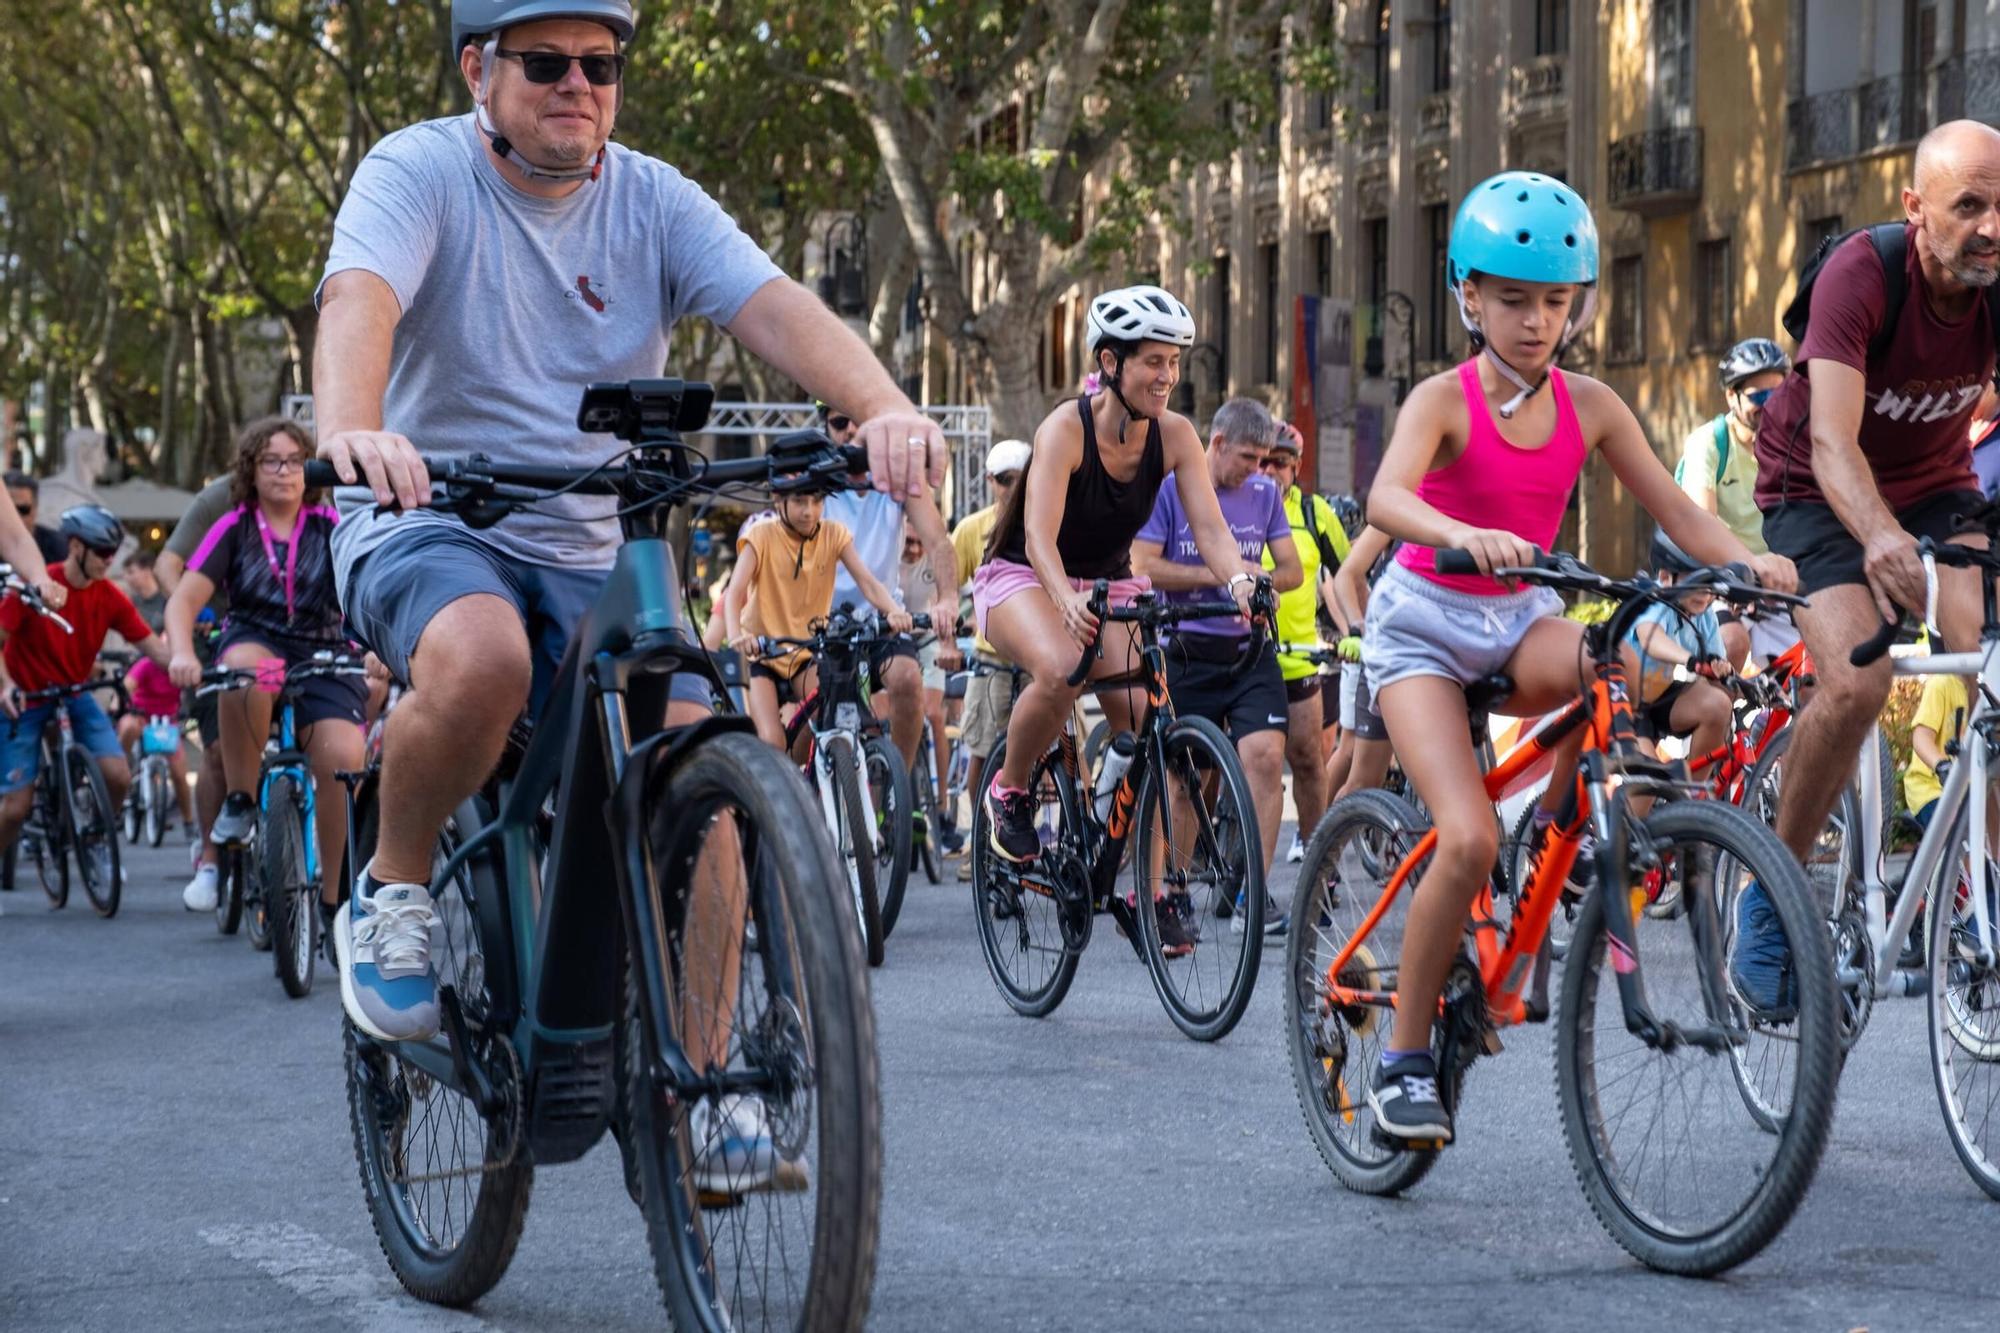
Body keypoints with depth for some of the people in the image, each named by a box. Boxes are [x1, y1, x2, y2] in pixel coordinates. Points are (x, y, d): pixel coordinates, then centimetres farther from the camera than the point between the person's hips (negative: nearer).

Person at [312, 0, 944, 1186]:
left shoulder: (655, 202, 3)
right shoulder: (421, 173, -6)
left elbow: (775, 306, -14)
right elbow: (360, 299, -26)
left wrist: (888, 409, -35)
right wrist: (352, 431, -49)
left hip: (596, 554, 4)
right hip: (431, 525, -4)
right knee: (481, 657, -38)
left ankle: (702, 1085, -6)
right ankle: (393, 889, -11)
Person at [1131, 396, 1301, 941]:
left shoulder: (1264, 493, 8)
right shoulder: (1169, 489, -3)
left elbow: (1291, 569, 8)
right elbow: (1143, 567, -10)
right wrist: (1219, 574, -16)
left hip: (1250, 651, 2)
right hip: (1187, 653, -2)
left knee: (1265, 755, -16)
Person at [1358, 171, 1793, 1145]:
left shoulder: (1589, 407, -3)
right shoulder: (1444, 401, -16)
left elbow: (1672, 507, -4)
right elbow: (1386, 499, -35)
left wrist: (1747, 561, -24)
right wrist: (1465, 535, -55)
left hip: (1520, 620, 4)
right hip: (1426, 622, -4)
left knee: (1580, 672, -35)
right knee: (1469, 839, -21)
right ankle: (1405, 1055, -6)